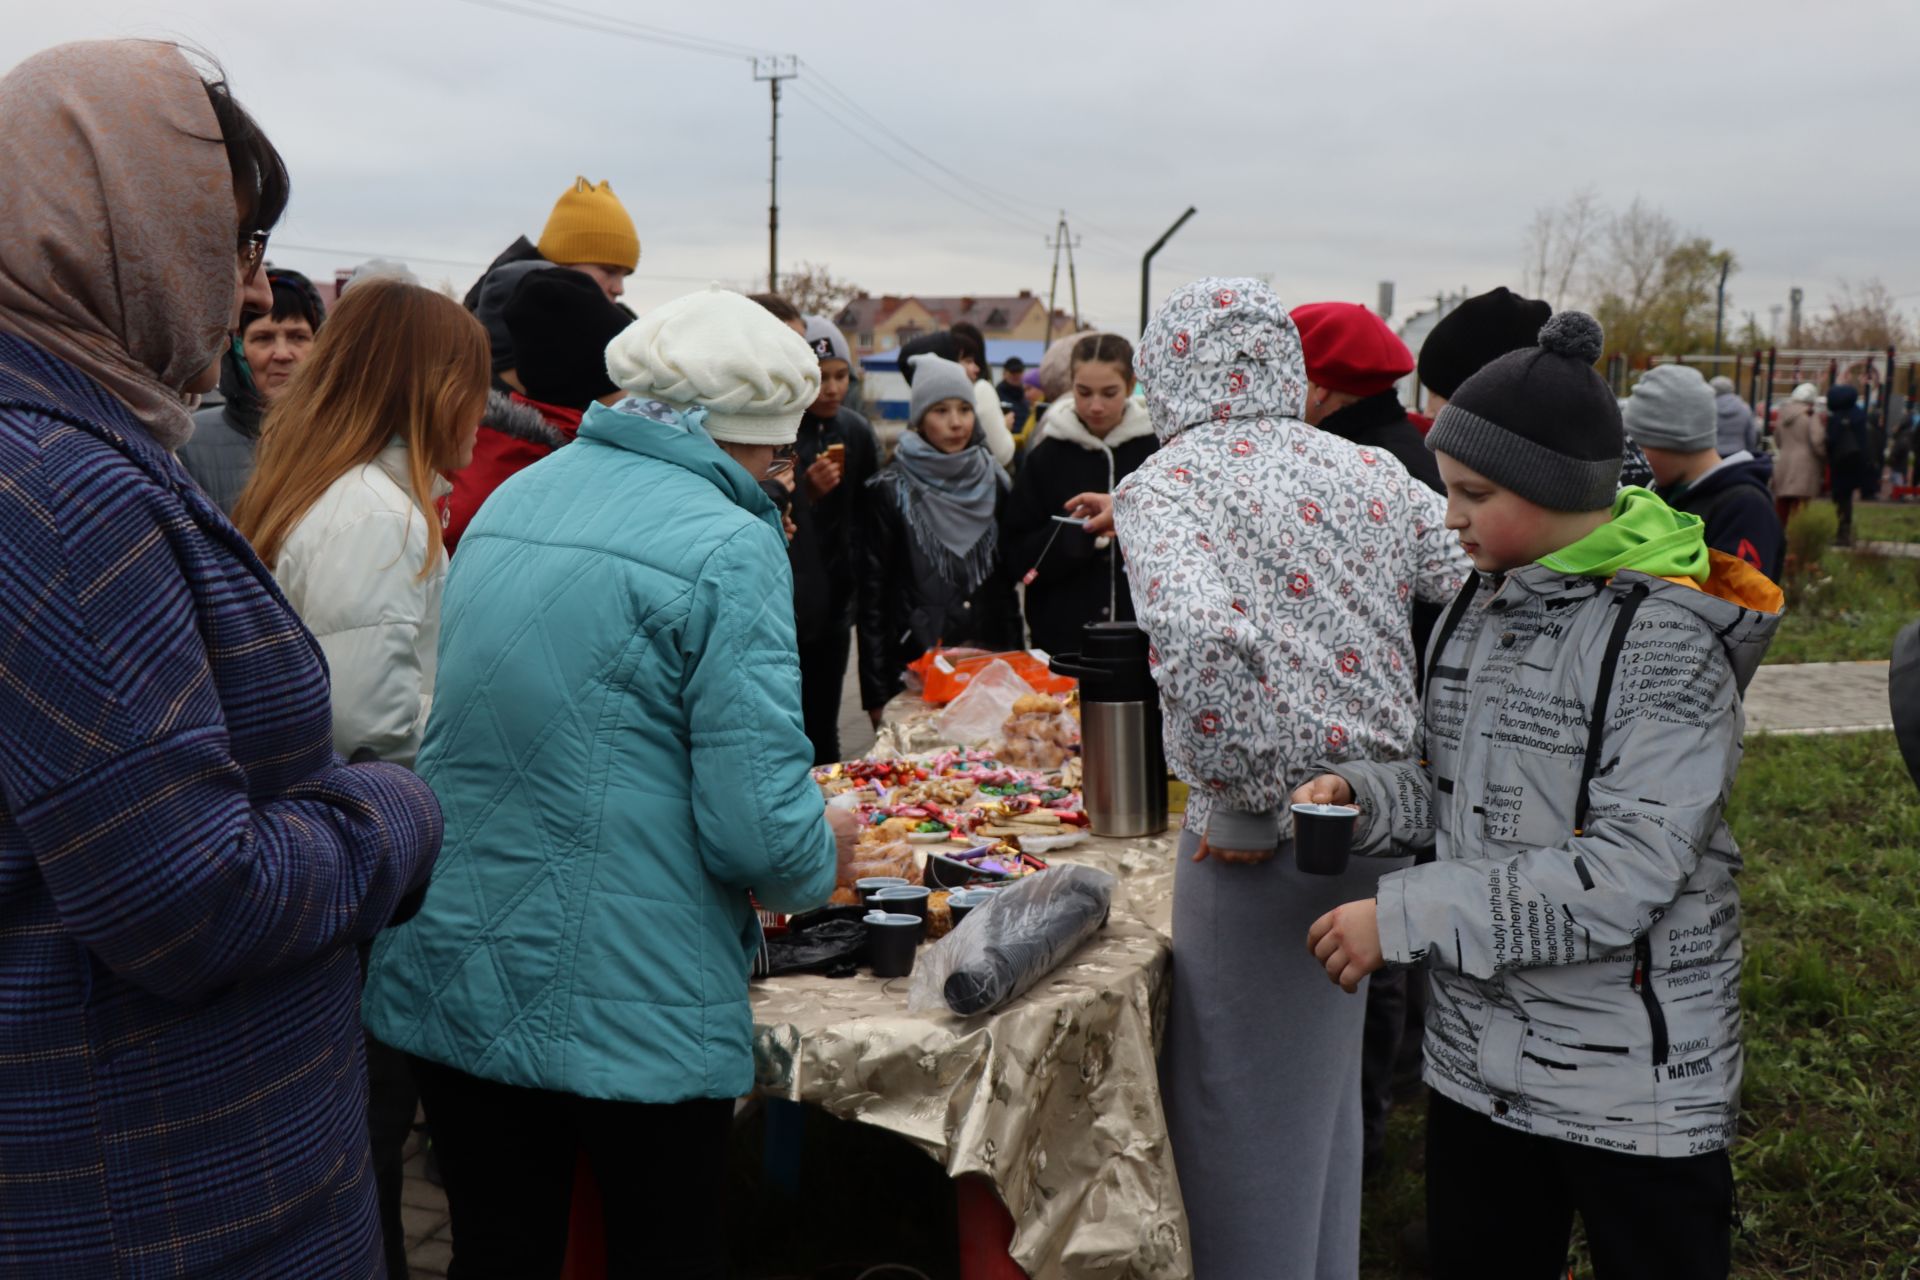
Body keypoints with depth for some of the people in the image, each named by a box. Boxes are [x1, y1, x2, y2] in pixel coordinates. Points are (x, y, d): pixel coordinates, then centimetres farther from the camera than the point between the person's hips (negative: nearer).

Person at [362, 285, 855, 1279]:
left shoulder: (511, 499, 7)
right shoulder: (728, 547, -16)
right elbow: (759, 832, -22)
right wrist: (825, 853, 2)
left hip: (445, 981, 7)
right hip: (631, 1011, -6)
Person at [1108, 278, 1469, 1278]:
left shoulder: (1163, 484, -12)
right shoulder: (1372, 473, 6)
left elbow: (1197, 636, -32)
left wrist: (1245, 807, -20)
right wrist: (1419, 754, 6)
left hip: (1263, 845, -7)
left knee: (1240, 1099, 11)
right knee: (1323, 1085, 26)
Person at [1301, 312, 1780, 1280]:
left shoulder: (1664, 633, -18)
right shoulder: (1482, 602, 5)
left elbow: (1629, 872, -24)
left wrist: (1408, 916, -24)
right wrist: (1362, 792, -7)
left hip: (1635, 1076, -6)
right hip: (1477, 1050, 7)